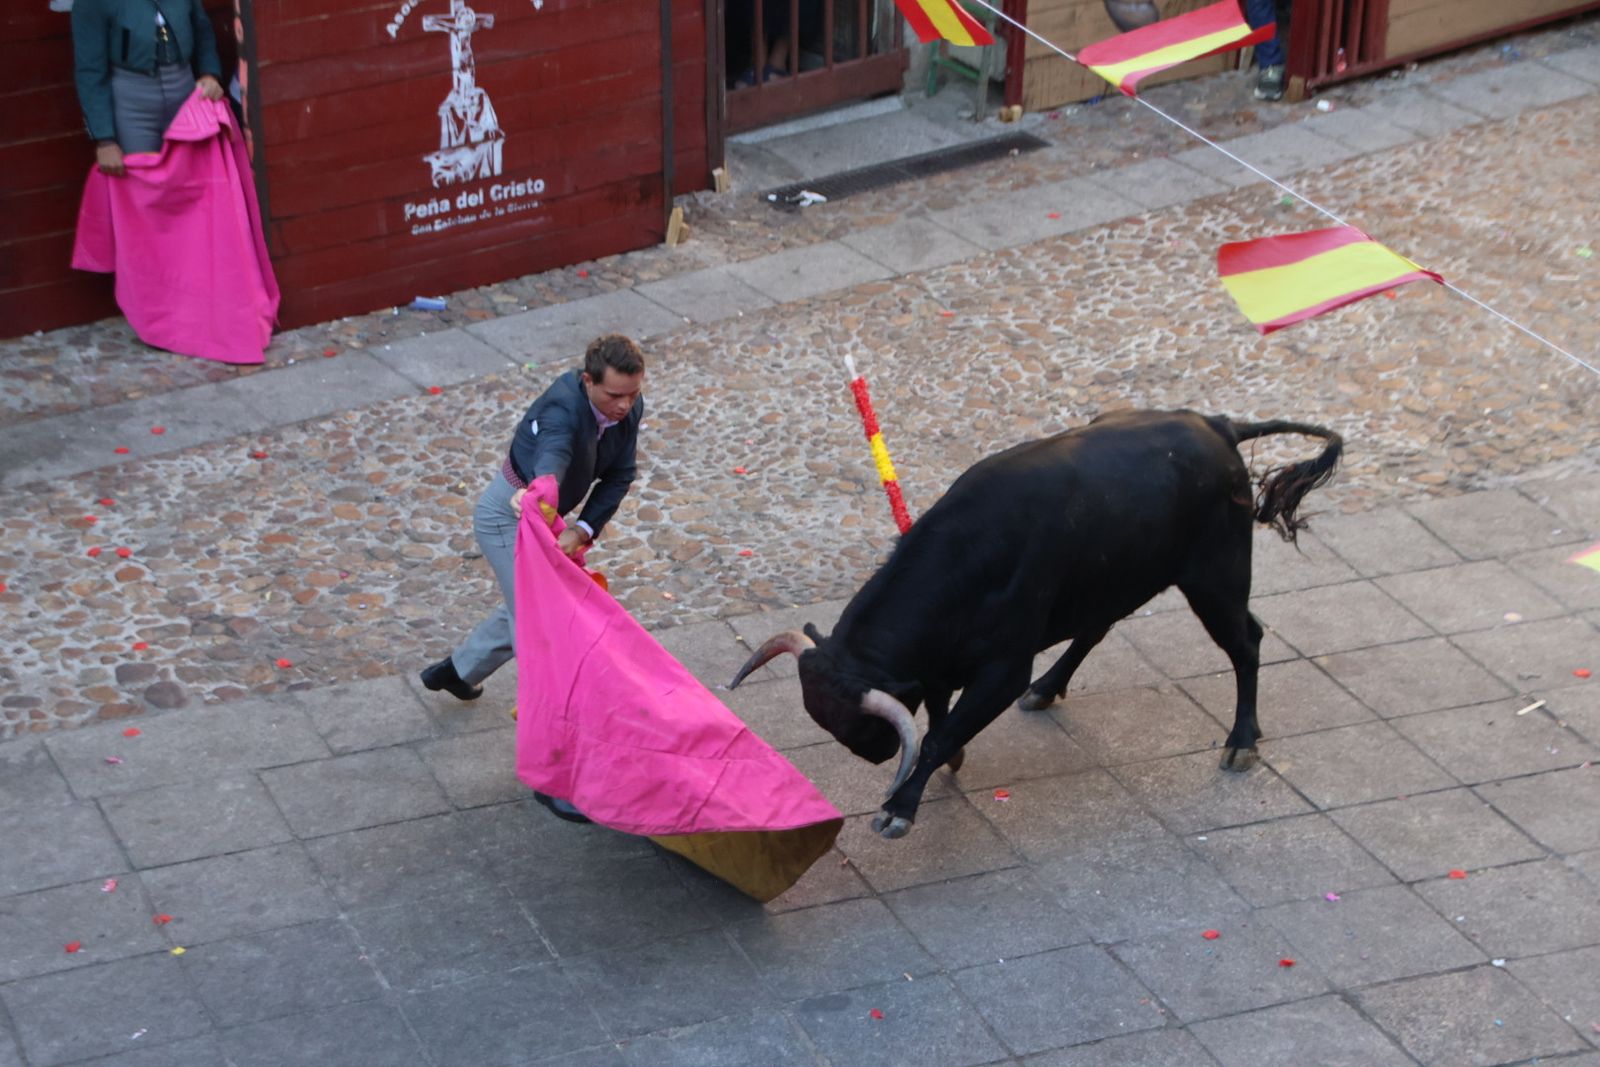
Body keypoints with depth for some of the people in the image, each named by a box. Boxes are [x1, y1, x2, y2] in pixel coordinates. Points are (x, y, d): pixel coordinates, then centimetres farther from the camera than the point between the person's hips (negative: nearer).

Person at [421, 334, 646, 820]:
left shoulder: (629, 407, -12)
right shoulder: (563, 407, -36)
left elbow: (619, 475, -12)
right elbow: (553, 453, -57)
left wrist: (582, 530, -26)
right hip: (508, 517, -8)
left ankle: (455, 671, 53)